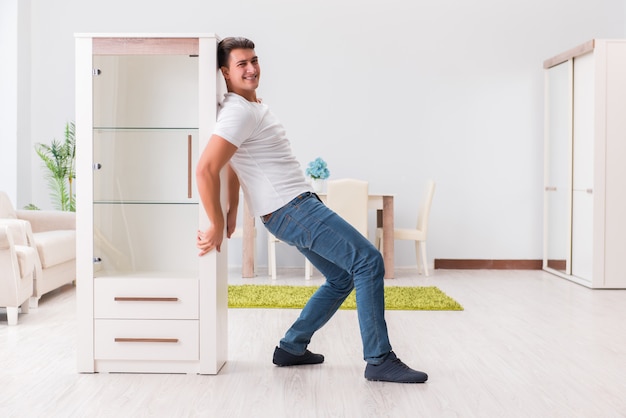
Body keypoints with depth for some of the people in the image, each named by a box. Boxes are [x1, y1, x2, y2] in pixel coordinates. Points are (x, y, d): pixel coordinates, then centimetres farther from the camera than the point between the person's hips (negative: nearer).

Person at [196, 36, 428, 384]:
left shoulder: (251, 106, 17)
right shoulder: (239, 112, -14)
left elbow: (233, 162, 26)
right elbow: (205, 171, -23)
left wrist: (232, 213, 20)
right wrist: (216, 226, -16)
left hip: (298, 208, 10)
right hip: (292, 210, -10)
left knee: (342, 277, 15)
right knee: (368, 261, -12)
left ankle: (291, 348, 20)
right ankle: (379, 361, -7)